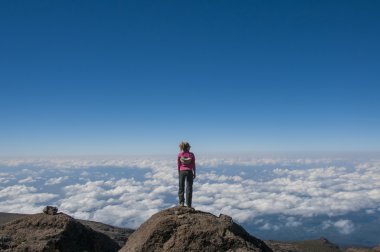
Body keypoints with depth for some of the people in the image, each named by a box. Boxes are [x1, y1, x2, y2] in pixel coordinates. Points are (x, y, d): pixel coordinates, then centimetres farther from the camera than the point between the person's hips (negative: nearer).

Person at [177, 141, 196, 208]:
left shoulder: (180, 154, -3)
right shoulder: (191, 154, -4)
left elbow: (178, 165, 0)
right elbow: (193, 165, -1)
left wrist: (179, 173, 9)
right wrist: (194, 173, 9)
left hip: (182, 171, 0)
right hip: (189, 171, 0)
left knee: (181, 187, 10)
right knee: (189, 188, 5)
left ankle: (181, 202, 4)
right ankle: (188, 204, 5)